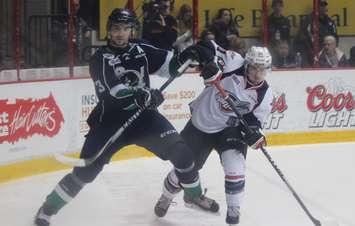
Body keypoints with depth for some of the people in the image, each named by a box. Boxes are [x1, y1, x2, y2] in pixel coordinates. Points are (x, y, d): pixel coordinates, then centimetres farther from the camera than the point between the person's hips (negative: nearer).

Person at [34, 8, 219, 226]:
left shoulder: (142, 50, 4)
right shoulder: (100, 58, -10)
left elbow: (172, 65, 7)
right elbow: (111, 92, -24)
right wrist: (141, 96, -39)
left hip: (144, 115, 3)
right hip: (110, 120, -3)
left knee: (180, 151, -9)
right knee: (85, 171, -8)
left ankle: (194, 194, 15)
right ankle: (48, 208, 8)